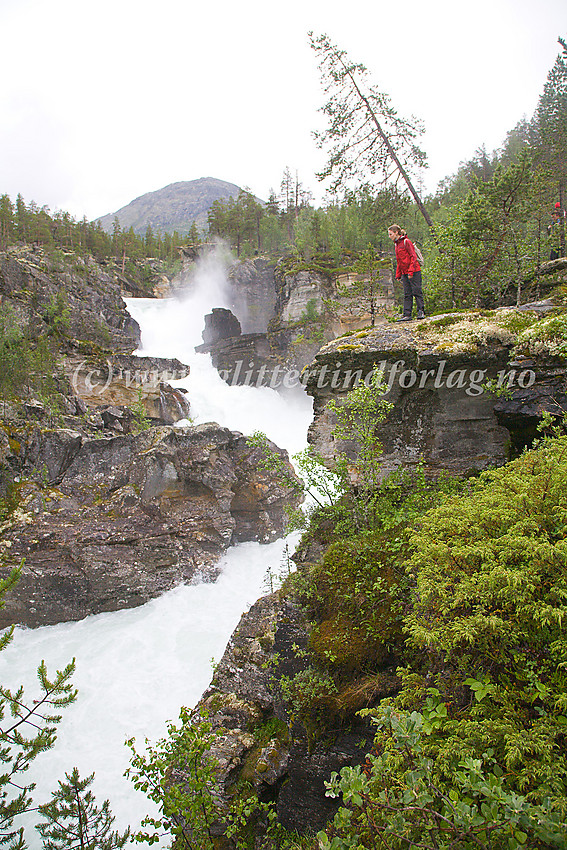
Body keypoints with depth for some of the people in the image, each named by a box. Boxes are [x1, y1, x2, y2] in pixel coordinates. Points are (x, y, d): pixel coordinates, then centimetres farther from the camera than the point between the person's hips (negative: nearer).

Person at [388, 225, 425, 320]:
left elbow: (413, 257, -13)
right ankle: (407, 315, 3)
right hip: (405, 273, 8)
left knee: (416, 291, -4)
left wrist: (410, 271, -20)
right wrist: (398, 275, 15)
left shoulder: (406, 242, -8)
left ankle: (421, 312, 2)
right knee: (407, 294, 4)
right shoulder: (396, 244, 16)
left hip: (414, 272, -8)